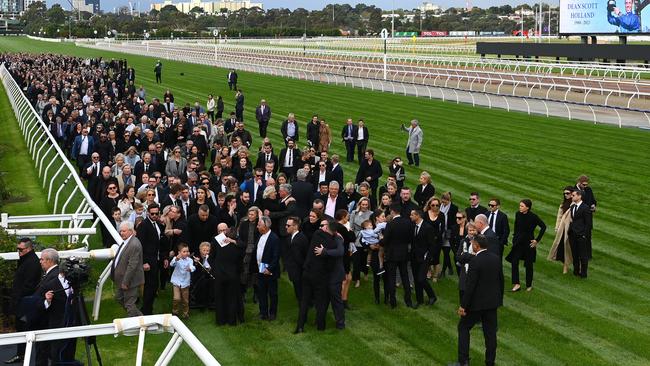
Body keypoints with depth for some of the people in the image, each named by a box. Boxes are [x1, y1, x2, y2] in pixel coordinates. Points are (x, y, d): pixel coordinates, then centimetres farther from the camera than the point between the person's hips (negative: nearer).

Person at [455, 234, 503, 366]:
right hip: (493, 302, 6)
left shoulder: (475, 261, -20)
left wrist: (463, 305, -14)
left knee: (463, 327, 8)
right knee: (490, 331, 12)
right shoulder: (496, 258, 1)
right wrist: (499, 298, 22)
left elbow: (470, 285, -20)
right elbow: (501, 280, 9)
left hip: (477, 303, -6)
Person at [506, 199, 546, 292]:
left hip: (528, 242, -3)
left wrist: (537, 240, -10)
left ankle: (529, 285, 23)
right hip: (518, 241, 3)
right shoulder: (518, 214, -3)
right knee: (514, 262, -9)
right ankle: (516, 284, -5)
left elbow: (543, 227, -10)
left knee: (528, 264, 8)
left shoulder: (533, 216, -15)